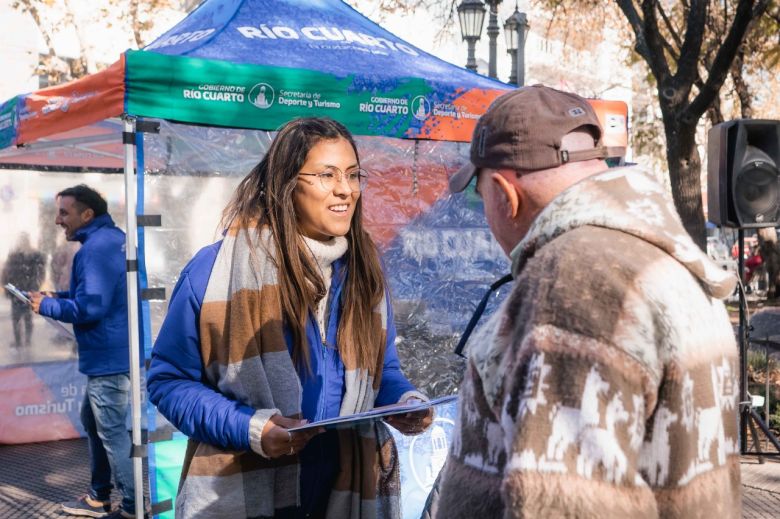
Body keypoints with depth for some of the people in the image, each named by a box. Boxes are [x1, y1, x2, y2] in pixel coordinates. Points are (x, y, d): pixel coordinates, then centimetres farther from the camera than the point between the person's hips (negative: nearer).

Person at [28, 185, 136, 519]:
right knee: (93, 421, 21)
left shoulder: (96, 247, -20)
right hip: (110, 354, 11)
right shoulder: (111, 239, 13)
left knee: (112, 432, -2)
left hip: (109, 358, -11)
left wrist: (46, 306, -10)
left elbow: (90, 307, -25)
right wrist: (59, 296, 11)